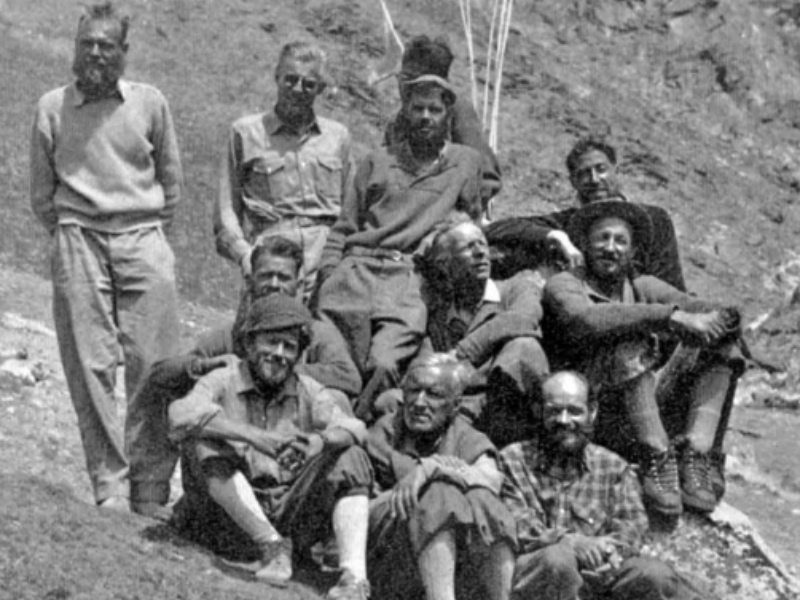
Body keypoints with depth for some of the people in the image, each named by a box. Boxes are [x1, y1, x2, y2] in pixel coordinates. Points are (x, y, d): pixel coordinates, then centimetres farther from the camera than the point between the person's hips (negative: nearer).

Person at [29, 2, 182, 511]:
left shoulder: (150, 103, 5)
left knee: (151, 365, -5)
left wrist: (151, 233, 11)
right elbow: (41, 188, 12)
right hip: (79, 243, 0)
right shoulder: (53, 107, 5)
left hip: (143, 240, 0)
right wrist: (67, 235, 9)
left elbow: (171, 178, 14)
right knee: (90, 367, -4)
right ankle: (110, 485, -1)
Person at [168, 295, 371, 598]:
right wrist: (254, 436, -37)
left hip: (291, 518, 2)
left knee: (350, 460, -14)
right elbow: (183, 416, -23)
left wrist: (319, 441, -35)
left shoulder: (310, 394, 9)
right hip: (231, 517, -2)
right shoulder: (222, 382, 0)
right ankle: (273, 547, -28)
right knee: (207, 445, -24)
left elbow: (351, 428, -11)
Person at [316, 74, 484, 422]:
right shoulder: (378, 162, 24)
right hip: (358, 265, 2)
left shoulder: (466, 164, 20)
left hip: (411, 273, -2)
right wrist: (328, 273, 6)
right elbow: (344, 227, 21)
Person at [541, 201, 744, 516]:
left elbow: (723, 313, 6)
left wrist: (717, 318, -21)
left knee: (719, 341, -5)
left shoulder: (643, 287, 18)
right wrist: (671, 317, -27)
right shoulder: (563, 286, 4)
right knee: (626, 339, -27)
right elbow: (586, 319, -22)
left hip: (654, 413, 5)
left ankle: (695, 457, -22)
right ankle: (657, 460, -32)